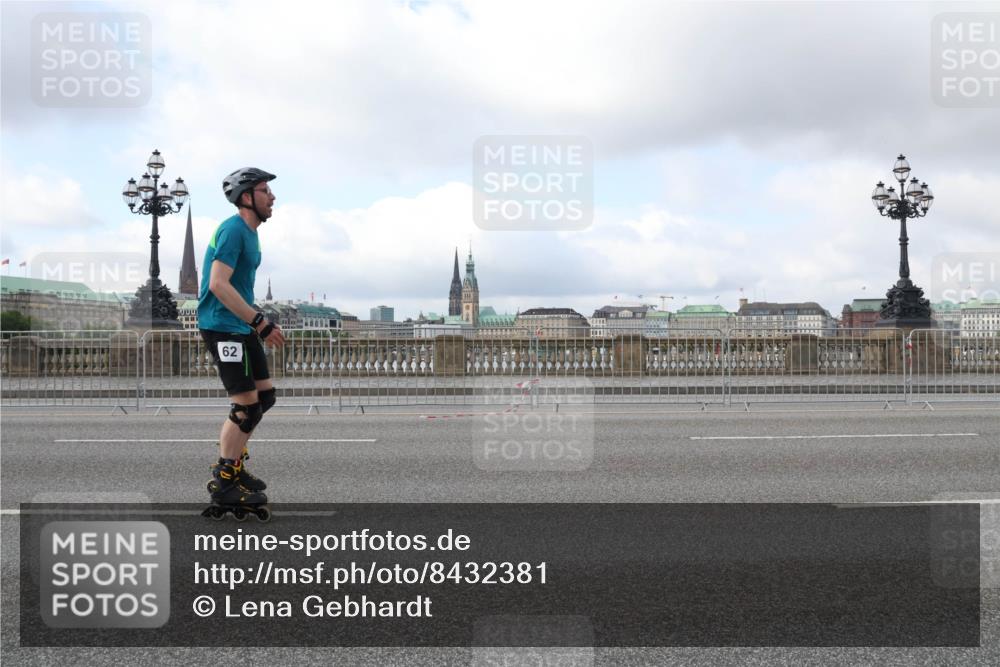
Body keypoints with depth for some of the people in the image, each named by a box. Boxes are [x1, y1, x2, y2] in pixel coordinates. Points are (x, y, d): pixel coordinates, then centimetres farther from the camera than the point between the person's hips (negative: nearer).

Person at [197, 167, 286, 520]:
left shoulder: (249, 233, 14)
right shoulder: (233, 230, -16)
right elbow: (219, 284, -26)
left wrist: (260, 324, 21)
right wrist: (260, 322, -28)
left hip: (241, 326, 10)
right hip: (222, 327, -10)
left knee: (266, 396, 13)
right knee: (247, 406, -8)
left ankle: (232, 464, 25)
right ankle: (223, 485, 2)